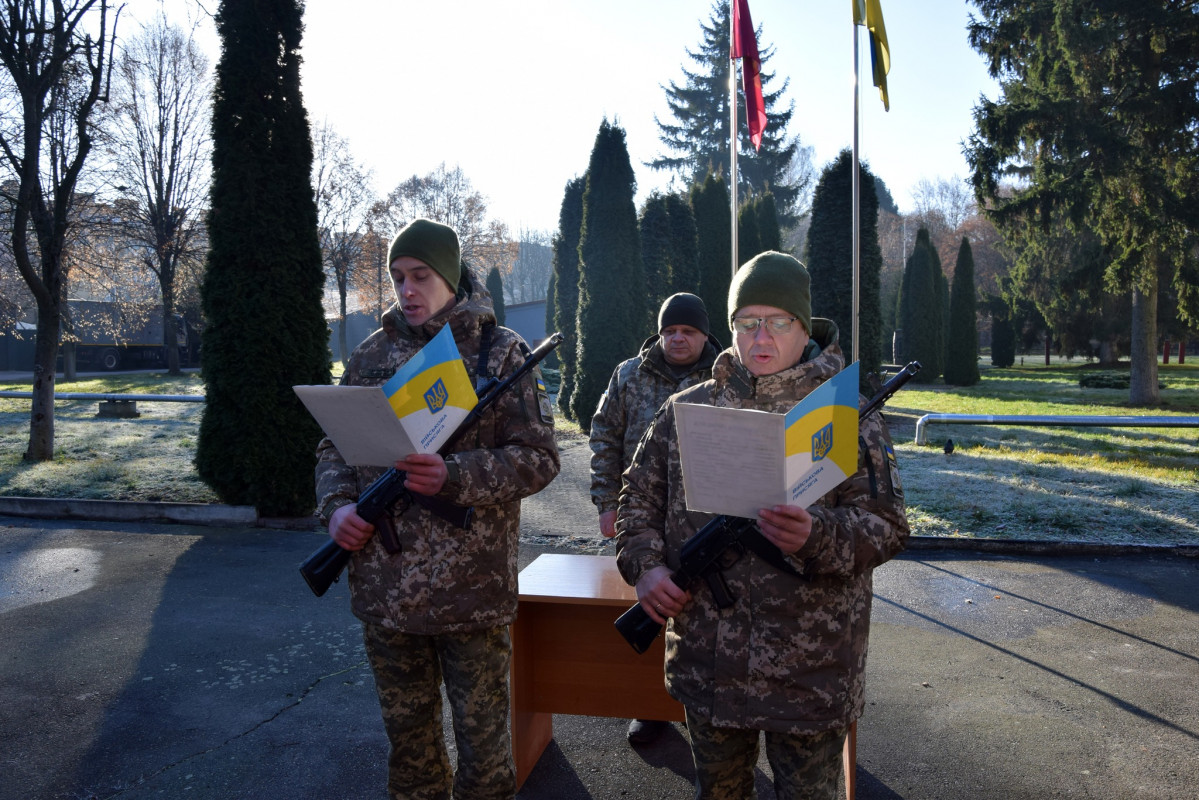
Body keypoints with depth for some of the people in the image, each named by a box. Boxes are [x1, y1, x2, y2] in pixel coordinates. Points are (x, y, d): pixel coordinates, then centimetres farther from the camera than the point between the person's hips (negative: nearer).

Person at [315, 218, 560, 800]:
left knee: (481, 730, 8)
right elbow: (334, 446, 13)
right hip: (384, 581, 4)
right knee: (406, 725, 19)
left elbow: (538, 458, -8)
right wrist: (337, 505, -7)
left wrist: (454, 478, -22)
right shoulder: (371, 355, 9)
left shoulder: (500, 352, -3)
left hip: (472, 585, -3)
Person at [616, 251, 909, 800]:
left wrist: (815, 537, -29)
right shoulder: (685, 411, 5)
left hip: (809, 671, -3)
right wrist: (645, 566, -6)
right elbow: (639, 498, 11)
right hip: (706, 661, 3)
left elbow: (885, 524, -9)